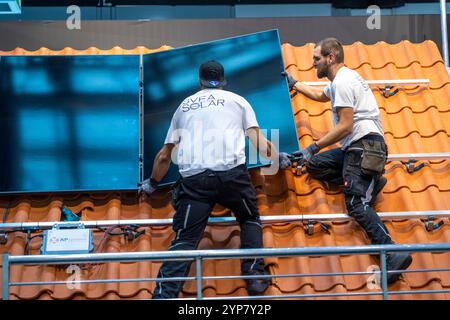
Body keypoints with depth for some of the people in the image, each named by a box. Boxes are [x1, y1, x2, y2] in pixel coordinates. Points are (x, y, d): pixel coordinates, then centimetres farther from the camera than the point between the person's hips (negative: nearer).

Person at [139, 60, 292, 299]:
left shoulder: (184, 105, 27)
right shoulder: (237, 100, 21)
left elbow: (164, 156, 30)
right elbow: (260, 143, 17)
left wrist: (152, 183, 46)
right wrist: (279, 158, 37)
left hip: (193, 178, 1)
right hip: (232, 172, -1)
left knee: (184, 239, 0)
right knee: (250, 219, 24)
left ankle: (163, 295, -17)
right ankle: (255, 276, 10)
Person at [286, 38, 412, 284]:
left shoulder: (342, 81, -11)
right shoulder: (345, 78, 22)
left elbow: (345, 126, -17)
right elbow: (321, 95, 45)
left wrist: (315, 146, -9)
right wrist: (294, 84, 51)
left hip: (364, 145, -10)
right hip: (355, 148, 10)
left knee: (356, 203, -20)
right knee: (314, 164, 11)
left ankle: (394, 255, -29)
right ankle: (369, 183, 1)